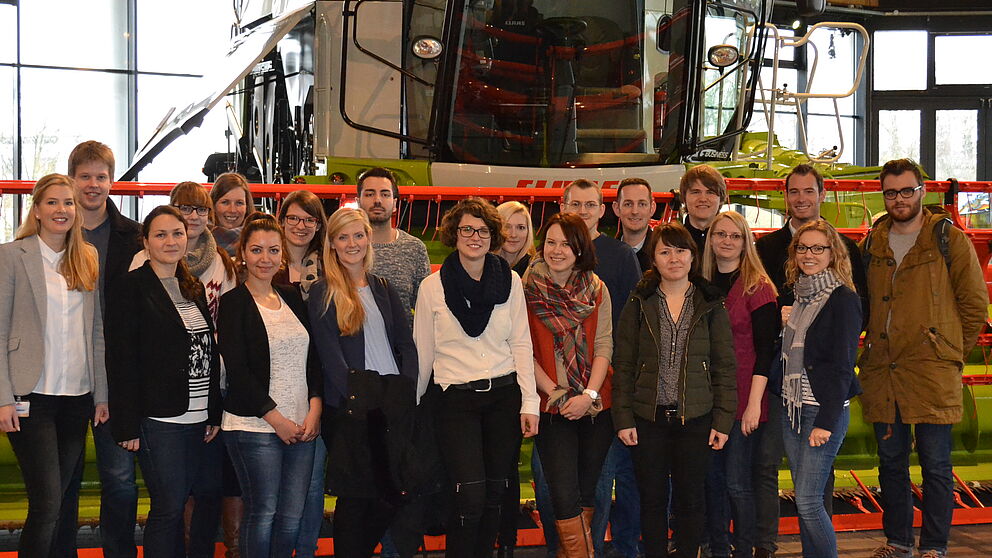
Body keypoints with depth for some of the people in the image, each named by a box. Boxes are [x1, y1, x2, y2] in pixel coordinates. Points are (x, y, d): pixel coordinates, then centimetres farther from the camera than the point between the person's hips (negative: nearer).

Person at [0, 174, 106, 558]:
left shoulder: (89, 260, 11)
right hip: (32, 397, -4)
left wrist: (102, 395, 8)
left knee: (58, 500, 9)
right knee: (47, 504, -9)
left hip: (77, 397, 4)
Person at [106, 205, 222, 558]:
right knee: (168, 507, -6)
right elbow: (121, 360, -10)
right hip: (158, 420, -6)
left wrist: (214, 414, 12)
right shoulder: (132, 288, -5)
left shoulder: (194, 289, 15)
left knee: (178, 507, 9)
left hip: (197, 419, 6)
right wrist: (127, 425, -15)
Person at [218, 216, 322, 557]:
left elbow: (313, 358, 14)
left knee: (292, 516, 4)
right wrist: (276, 419, -11)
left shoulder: (293, 298, 14)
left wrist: (314, 409, 0)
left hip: (301, 425, 5)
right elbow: (237, 370, -9)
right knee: (262, 513, -2)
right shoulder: (233, 303, -3)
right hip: (255, 425, -5)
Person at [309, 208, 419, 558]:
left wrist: (406, 390, -3)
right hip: (350, 411, -5)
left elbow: (406, 344, 12)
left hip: (394, 407, 5)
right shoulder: (323, 294, 1)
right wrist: (359, 398, -15)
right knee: (355, 496, -4)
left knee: (393, 492, 0)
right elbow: (330, 357, -7)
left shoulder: (382, 289, 16)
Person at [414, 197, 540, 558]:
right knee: (471, 496, -12)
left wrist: (529, 403, -1)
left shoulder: (509, 282, 4)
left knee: (494, 495, 6)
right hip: (456, 399, -2)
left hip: (504, 396, 2)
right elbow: (423, 352, 5)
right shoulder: (432, 287, -1)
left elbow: (521, 344, 5)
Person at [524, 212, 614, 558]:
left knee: (586, 491, 9)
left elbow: (604, 346, 0)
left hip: (596, 404, 3)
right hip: (551, 408, -3)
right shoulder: (528, 289, -1)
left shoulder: (596, 290, 5)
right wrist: (555, 393, -13)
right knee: (565, 494, -10)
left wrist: (589, 394, -12)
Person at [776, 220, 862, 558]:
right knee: (803, 500, 9)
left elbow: (842, 365, -14)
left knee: (808, 500, -10)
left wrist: (826, 421, -18)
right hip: (791, 409, 7)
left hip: (824, 410, -7)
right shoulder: (798, 297, 13)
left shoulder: (843, 299, -9)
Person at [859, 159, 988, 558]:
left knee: (935, 465, 0)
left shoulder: (948, 241, -1)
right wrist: (873, 348, 13)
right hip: (881, 372, 4)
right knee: (891, 462, 12)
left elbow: (974, 303, 2)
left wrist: (950, 352, 2)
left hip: (933, 375, -4)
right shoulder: (873, 244, 12)